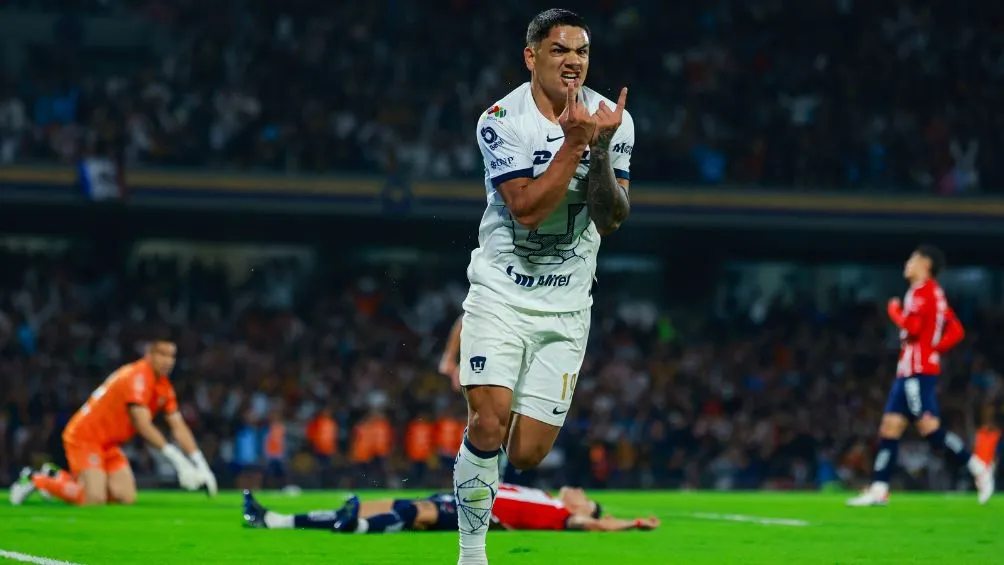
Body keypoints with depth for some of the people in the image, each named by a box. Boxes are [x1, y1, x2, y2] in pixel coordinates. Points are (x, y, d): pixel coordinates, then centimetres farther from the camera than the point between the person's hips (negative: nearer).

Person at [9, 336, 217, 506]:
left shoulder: (164, 387, 4)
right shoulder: (137, 377, -23)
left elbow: (179, 427, 4)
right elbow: (143, 425, -30)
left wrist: (200, 463, -7)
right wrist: (174, 455, -34)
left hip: (108, 444, 9)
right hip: (84, 437, -9)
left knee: (127, 498, -4)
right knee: (95, 500, -22)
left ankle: (60, 478, 12)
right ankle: (36, 479, 1)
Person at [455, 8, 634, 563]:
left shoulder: (613, 120, -2)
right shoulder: (502, 120, -11)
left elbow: (611, 219, -8)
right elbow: (527, 209, -21)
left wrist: (600, 151, -23)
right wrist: (573, 141, -26)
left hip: (566, 308, 3)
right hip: (501, 293, -3)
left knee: (526, 455, -3)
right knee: (489, 426, -21)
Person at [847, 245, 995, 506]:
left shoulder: (922, 290, -10)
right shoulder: (935, 293, 20)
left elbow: (912, 327, -21)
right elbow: (956, 332, 20)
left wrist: (895, 311, -4)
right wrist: (935, 349, 11)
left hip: (918, 371, -10)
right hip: (908, 370, 10)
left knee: (929, 427, -14)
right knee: (890, 426, 6)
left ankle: (978, 468, -11)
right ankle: (879, 489, 4)